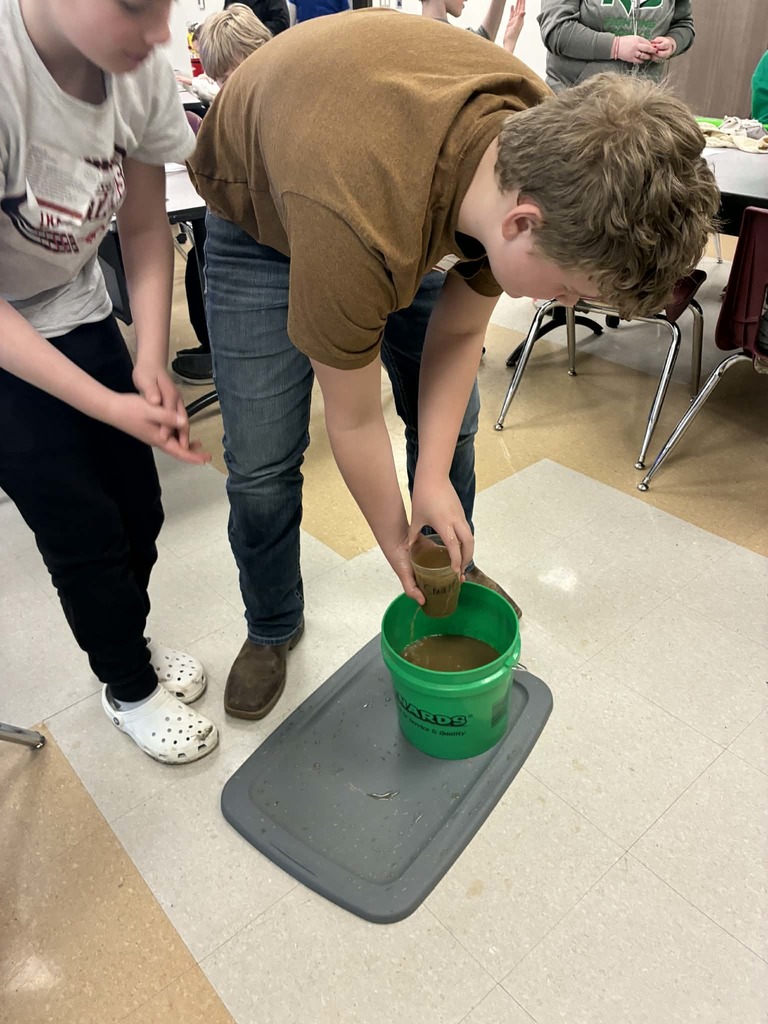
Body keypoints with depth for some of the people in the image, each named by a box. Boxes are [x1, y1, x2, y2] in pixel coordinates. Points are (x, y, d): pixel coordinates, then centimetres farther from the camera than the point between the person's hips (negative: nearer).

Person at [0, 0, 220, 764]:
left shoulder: (142, 68, -16)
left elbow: (145, 226, -3)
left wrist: (151, 360, -14)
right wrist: (110, 406, -29)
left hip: (75, 312, 5)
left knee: (138, 509, 6)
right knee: (83, 527, -1)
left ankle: (127, 645, 36)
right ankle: (129, 690, 26)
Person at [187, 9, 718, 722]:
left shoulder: (549, 142, -26)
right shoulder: (356, 232, -45)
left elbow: (460, 328, -14)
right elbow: (353, 422, -28)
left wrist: (434, 475, -19)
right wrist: (395, 542, -13)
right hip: (257, 210, -4)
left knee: (450, 418, 5)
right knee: (262, 462, -7)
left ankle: (454, 572, 33)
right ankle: (271, 630, 21)